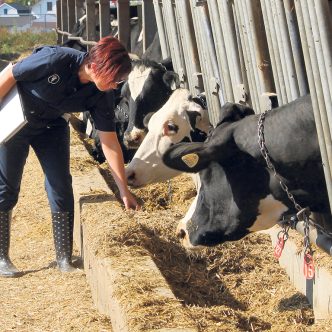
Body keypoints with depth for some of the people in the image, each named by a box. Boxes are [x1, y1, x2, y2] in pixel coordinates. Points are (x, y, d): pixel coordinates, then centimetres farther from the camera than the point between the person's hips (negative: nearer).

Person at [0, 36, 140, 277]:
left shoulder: (102, 95, -19)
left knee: (61, 188, -2)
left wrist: (124, 190, -12)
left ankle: (64, 260, 7)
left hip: (52, 126, 4)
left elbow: (110, 142, -13)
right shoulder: (55, 60, -35)